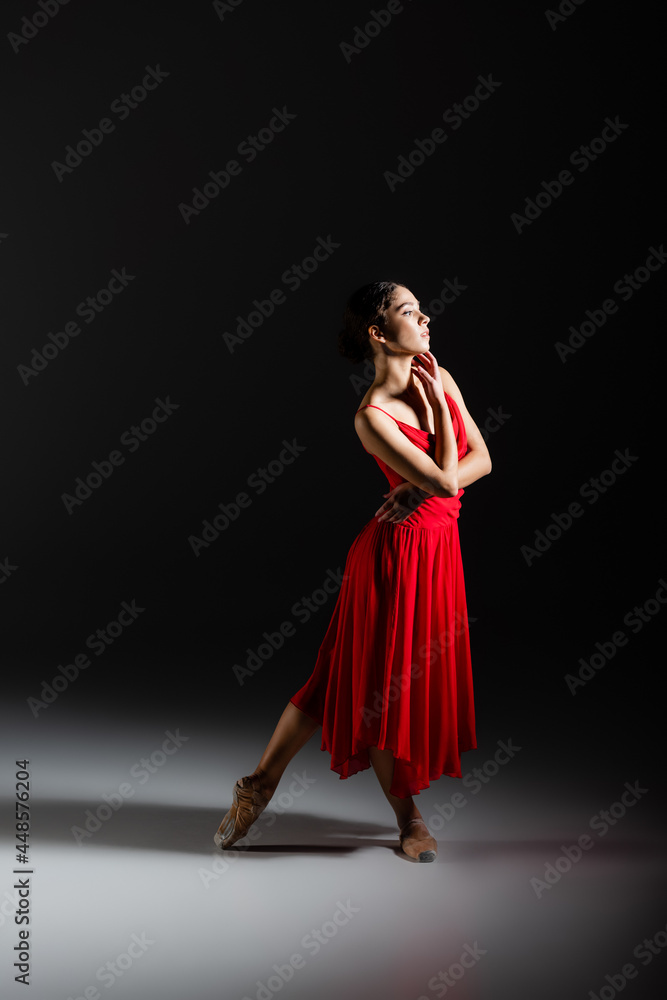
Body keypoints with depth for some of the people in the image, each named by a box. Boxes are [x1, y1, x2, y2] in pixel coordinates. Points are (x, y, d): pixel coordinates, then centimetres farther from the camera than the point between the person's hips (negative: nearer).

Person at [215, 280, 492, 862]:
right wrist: (438, 405, -10)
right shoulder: (373, 416, -17)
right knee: (378, 687, 7)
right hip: (398, 554, -8)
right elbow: (445, 479, -19)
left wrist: (424, 488, -13)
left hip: (438, 549, 8)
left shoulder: (439, 379, 5)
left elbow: (481, 459, 3)